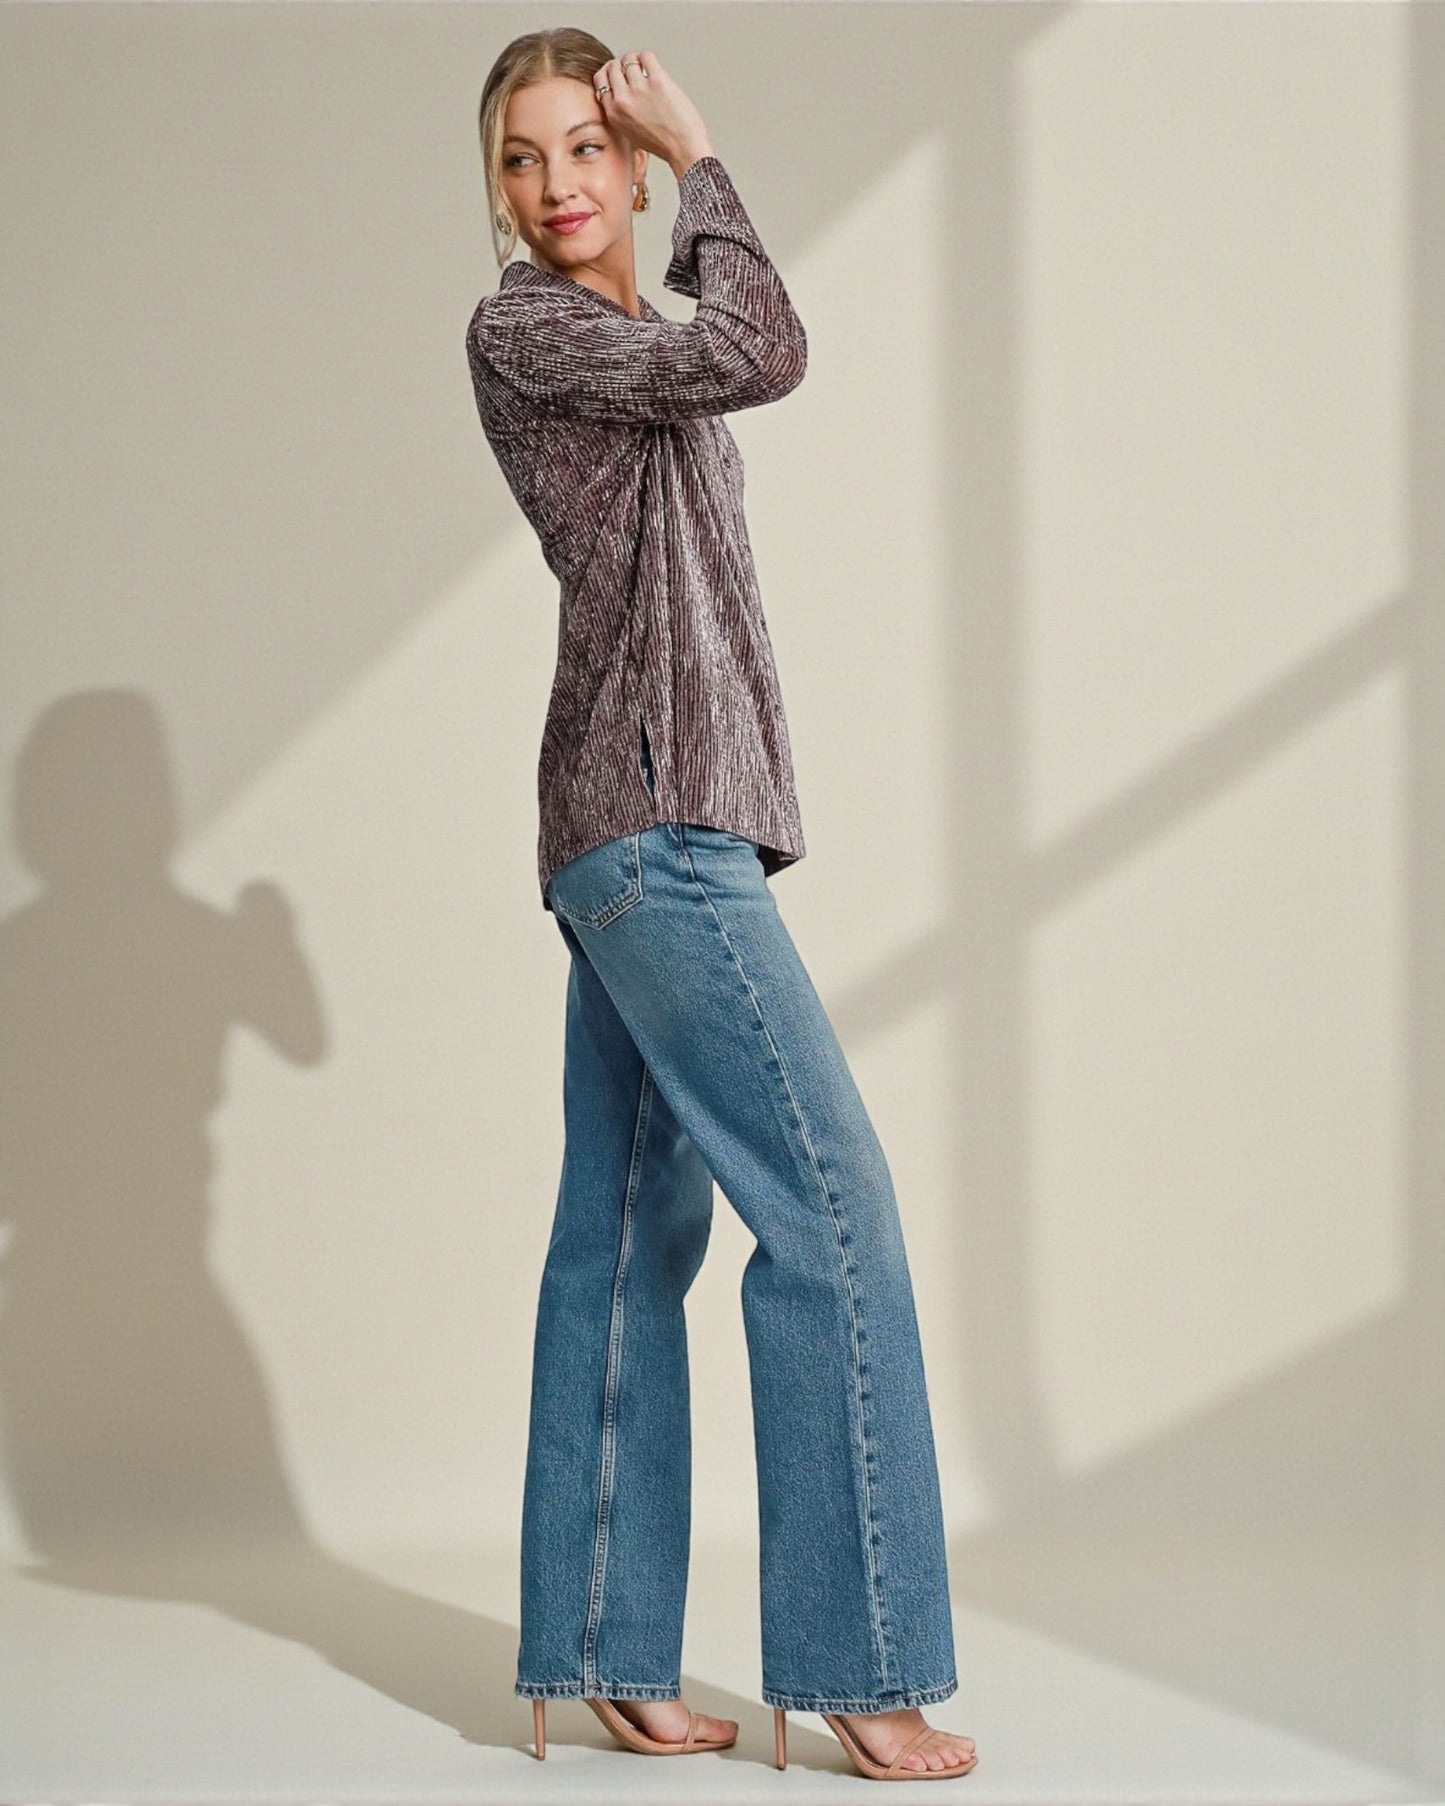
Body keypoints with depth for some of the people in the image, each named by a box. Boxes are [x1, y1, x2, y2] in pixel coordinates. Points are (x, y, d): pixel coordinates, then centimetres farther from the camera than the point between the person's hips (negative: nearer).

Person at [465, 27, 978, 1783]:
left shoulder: (646, 336, 22)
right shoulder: (519, 326, -4)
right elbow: (763, 354, -14)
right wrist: (704, 164, 0)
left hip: (660, 829, 9)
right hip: (650, 815, -9)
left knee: (634, 1230, 7)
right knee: (831, 1197, -12)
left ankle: (599, 1656, 11)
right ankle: (857, 1658, -9)